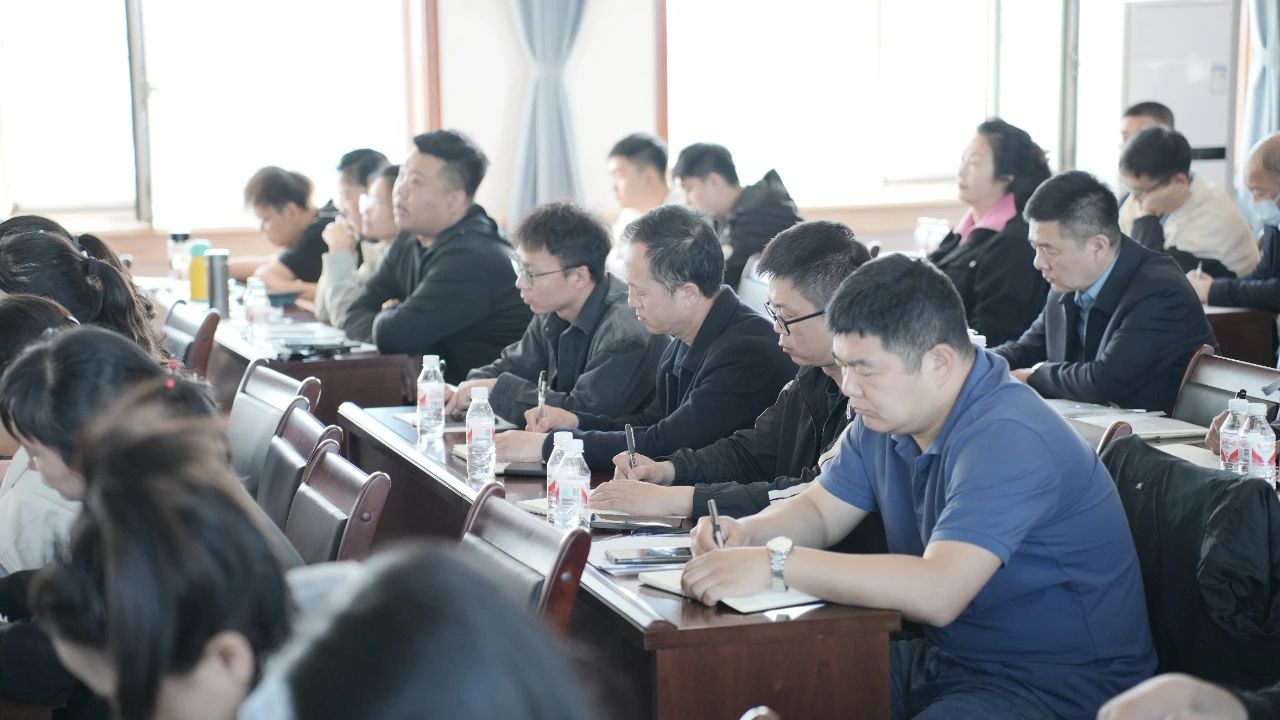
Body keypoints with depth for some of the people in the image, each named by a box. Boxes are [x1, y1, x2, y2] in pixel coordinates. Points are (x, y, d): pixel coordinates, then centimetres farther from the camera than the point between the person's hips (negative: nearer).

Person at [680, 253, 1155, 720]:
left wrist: (777, 563, -35)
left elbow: (937, 593, -36)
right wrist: (747, 534, -7)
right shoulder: (886, 416, 3)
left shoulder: (1008, 439, -25)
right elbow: (820, 512, 15)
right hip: (945, 658, 8)